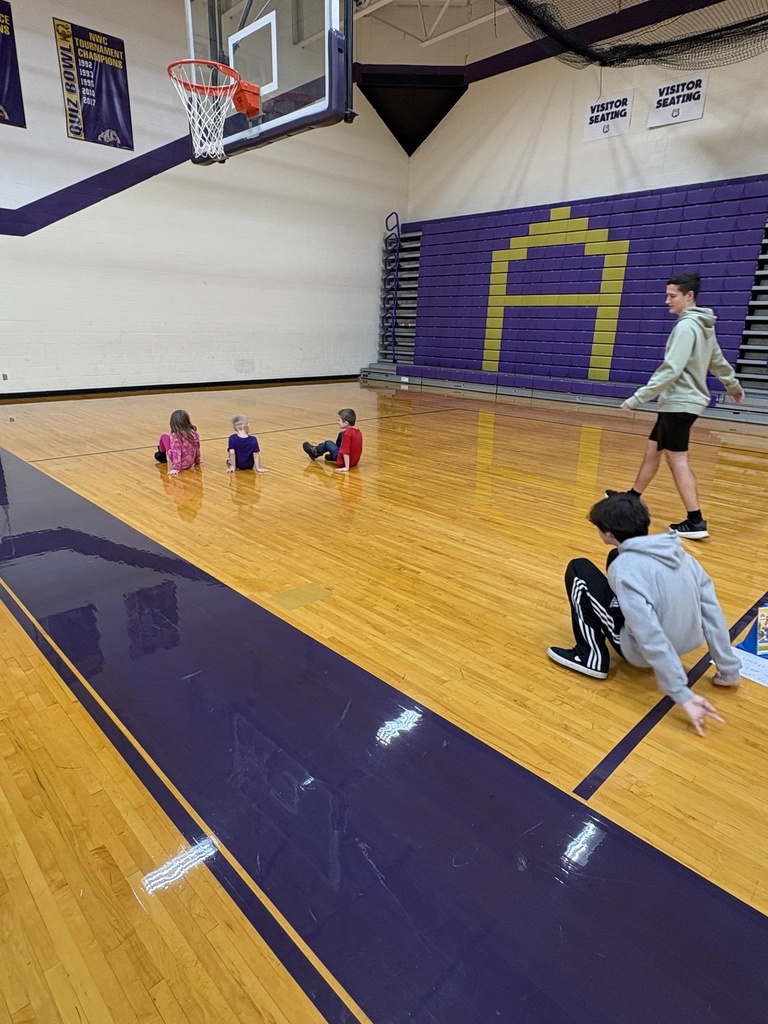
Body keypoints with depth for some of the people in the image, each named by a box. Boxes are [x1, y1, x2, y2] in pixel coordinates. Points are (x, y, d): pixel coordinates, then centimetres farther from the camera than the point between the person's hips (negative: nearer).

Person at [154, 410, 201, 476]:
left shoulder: (175, 436, -21)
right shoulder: (194, 433, -7)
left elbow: (176, 453, -24)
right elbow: (197, 449, 3)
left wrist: (176, 469, -22)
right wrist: (197, 462, 17)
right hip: (190, 464, 5)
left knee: (164, 436, 9)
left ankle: (162, 454, 35)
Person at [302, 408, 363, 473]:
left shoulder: (347, 433, -24)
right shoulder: (358, 430, 2)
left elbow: (346, 452, -27)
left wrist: (346, 467, -25)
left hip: (346, 462, -8)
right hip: (355, 461, 8)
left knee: (327, 443, 8)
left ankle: (315, 452, 36)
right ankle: (333, 456, 31)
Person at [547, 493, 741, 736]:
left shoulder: (624, 568, -25)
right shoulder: (679, 552, -4)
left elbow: (652, 638, -31)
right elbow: (712, 612, -4)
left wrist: (683, 695, -26)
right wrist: (729, 670, 2)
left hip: (643, 652, -7)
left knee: (578, 570, -4)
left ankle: (592, 657, 2)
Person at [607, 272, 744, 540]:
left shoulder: (686, 326, -16)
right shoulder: (703, 326, 14)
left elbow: (670, 370, -25)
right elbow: (718, 362, 26)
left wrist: (637, 399, -26)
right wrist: (734, 387, 41)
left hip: (680, 404, -10)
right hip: (680, 402, 10)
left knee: (677, 459, -8)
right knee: (652, 449, 17)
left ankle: (695, 521, -7)